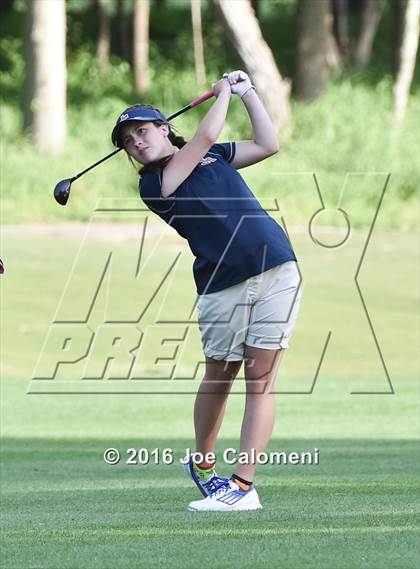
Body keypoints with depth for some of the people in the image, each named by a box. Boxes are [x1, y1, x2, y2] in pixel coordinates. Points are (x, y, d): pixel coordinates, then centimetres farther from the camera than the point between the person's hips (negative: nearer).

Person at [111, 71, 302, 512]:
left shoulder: (213, 156, 18)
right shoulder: (152, 185, 0)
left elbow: (268, 145, 21)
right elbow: (205, 135, -5)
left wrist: (247, 92, 21)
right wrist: (223, 93, 11)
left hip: (276, 273, 3)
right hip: (221, 288, -2)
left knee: (259, 379, -5)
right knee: (219, 377, 6)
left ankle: (243, 485, -6)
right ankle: (203, 465, 30)